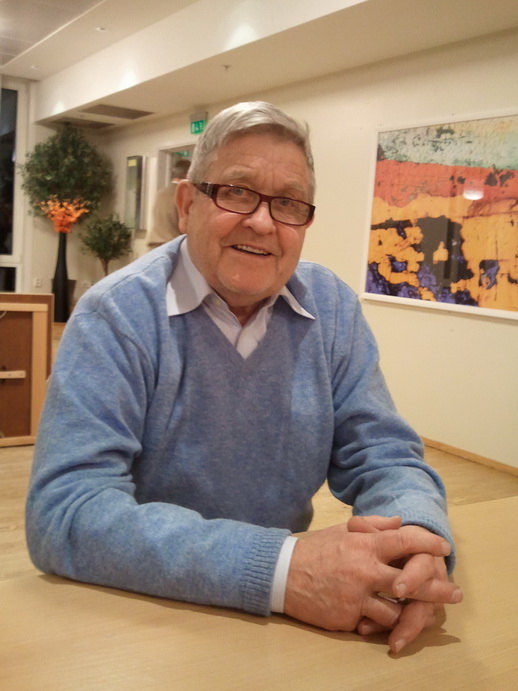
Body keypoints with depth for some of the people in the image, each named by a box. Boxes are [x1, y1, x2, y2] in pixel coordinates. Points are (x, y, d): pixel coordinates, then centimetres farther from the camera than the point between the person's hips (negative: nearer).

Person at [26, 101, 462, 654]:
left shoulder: (332, 308, -1)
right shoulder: (116, 315, -14)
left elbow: (382, 457, 1)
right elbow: (64, 511, -22)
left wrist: (418, 535, -22)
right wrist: (279, 568, -31)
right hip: (143, 613, -5)